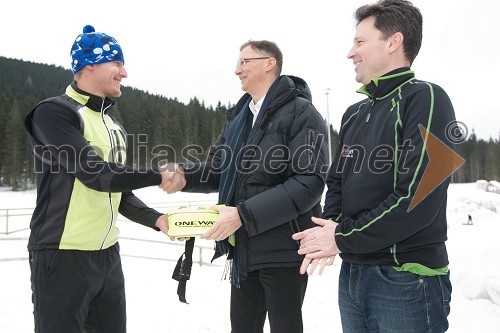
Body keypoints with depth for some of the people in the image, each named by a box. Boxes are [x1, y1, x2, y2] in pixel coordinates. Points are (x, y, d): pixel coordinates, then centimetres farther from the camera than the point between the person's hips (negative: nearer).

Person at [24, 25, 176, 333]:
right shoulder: (54, 113, -12)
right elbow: (96, 174, -22)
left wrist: (156, 219, 0)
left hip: (109, 255, 8)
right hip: (63, 257, -8)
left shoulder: (114, 128, 14)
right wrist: (157, 176, -12)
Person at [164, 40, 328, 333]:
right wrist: (186, 175, -6)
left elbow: (309, 182, -21)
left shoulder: (302, 113, -11)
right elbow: (219, 168, 16)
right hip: (244, 248, 7)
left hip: (284, 249, -7)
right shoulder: (239, 117, 15)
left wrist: (244, 214, -24)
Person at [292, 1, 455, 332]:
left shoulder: (425, 99, -11)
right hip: (352, 274, 7)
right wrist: (329, 229, -6)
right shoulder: (354, 114, 14)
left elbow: (420, 199, -20)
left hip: (407, 280, -7)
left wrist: (345, 239, -14)